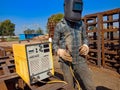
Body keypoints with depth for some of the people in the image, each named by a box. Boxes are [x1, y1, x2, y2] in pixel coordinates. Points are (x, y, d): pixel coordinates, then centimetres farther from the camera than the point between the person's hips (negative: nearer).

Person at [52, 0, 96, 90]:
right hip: (66, 61, -2)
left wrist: (85, 47, -9)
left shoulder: (81, 24, 3)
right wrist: (61, 52, -21)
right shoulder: (59, 26, -7)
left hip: (80, 60, 3)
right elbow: (55, 44, 1)